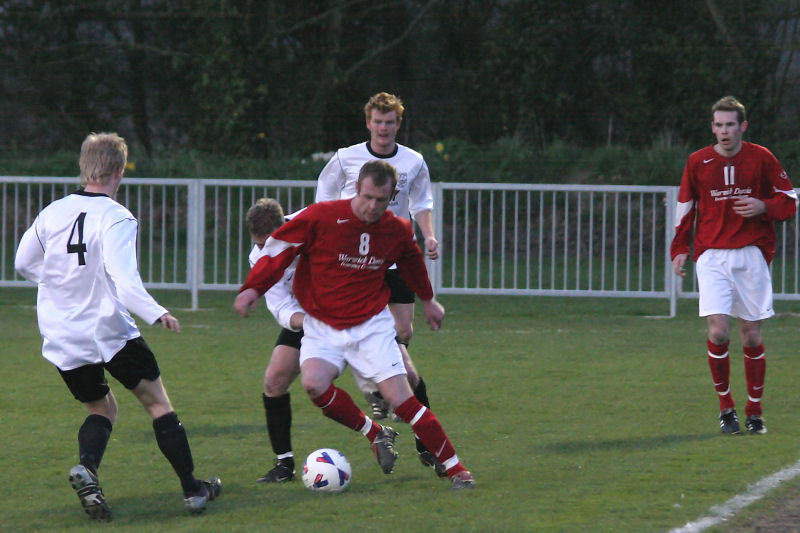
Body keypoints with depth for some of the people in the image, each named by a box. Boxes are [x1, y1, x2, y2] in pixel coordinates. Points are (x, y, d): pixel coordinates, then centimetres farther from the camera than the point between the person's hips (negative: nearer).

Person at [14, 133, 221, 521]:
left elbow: (23, 263, 14)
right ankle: (192, 489, 12)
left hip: (61, 338, 5)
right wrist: (157, 314, -28)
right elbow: (123, 278, -27)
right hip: (109, 331, -5)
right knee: (157, 402, 11)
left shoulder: (52, 213, 3)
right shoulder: (116, 219, -14)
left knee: (101, 408, 20)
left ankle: (86, 467, -10)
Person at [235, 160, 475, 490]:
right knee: (314, 385, -28)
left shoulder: (398, 231, -2)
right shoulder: (320, 217, -13)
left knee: (401, 399, -10)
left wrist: (428, 300, 36)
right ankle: (376, 435, -5)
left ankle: (455, 469, 0)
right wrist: (253, 288, -15)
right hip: (322, 327, -1)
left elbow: (412, 262, 20)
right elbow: (278, 247, -4)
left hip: (372, 326, 1)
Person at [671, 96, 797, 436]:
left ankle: (755, 412, 15)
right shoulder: (698, 162, 5)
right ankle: (726, 407, 2)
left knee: (751, 336, 2)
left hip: (751, 255, 0)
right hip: (712, 255, 0)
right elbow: (685, 209, 13)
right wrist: (680, 250, 3)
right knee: (718, 331, -14)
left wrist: (763, 207, -12)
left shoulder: (761, 159, 2)